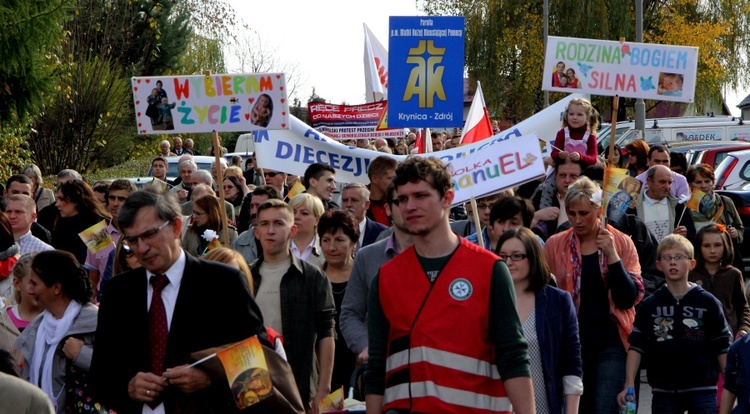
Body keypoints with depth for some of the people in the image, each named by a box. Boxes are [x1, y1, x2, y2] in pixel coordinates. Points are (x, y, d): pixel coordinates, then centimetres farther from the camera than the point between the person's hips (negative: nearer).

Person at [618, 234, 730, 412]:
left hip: (702, 390, -1)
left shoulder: (708, 303, 2)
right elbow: (636, 346, 1)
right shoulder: (650, 306, 5)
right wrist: (629, 384, -8)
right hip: (663, 391, 1)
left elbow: (722, 349, 5)